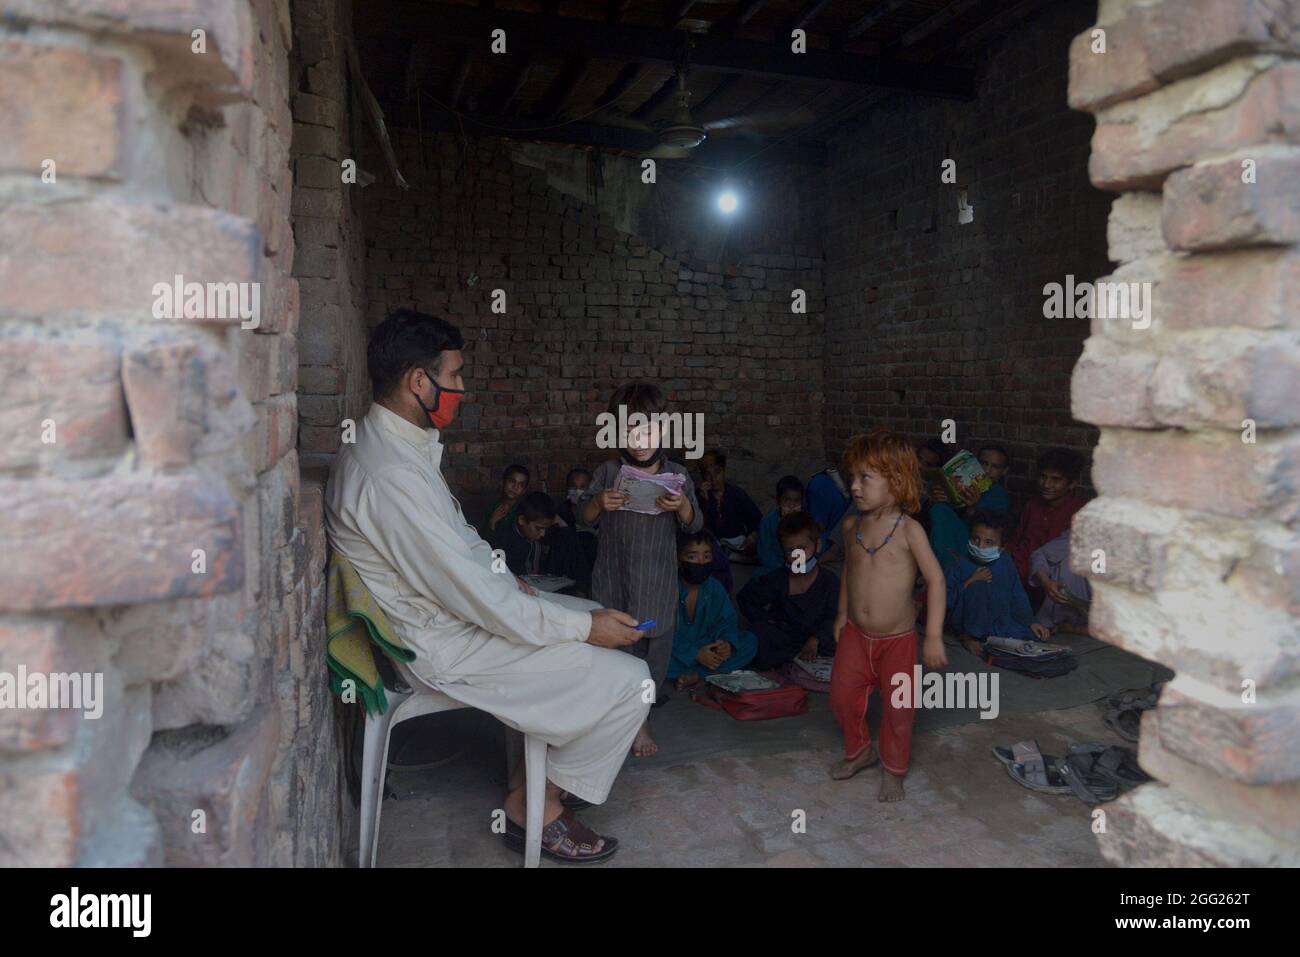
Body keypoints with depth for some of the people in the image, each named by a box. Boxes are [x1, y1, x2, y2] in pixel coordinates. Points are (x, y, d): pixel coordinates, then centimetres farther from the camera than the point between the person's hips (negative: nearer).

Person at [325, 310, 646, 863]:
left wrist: (507, 581, 6)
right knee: (627, 679, -11)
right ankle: (536, 805, 11)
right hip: (441, 645, -10)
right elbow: (475, 599, -27)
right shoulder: (392, 475, -29)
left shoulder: (392, 443, 3)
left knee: (594, 616, 18)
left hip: (446, 604, 10)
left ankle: (544, 771, 24)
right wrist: (584, 628, -19)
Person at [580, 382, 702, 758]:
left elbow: (694, 525, 2)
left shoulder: (677, 474, 1)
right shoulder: (608, 471, 1)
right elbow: (586, 517, 4)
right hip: (612, 575, 0)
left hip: (657, 579, 0)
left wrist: (683, 506, -19)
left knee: (652, 643, 6)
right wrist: (599, 503, -18)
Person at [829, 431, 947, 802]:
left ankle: (893, 769, 31)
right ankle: (858, 750, 37)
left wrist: (934, 636, -16)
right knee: (842, 696, 10)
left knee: (897, 708, 9)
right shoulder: (852, 526, -1)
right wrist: (842, 614, 17)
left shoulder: (908, 529, -17)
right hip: (855, 634, 4)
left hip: (897, 638, -4)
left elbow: (935, 579, -15)